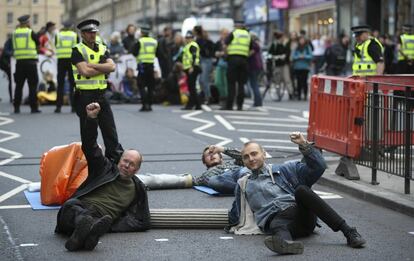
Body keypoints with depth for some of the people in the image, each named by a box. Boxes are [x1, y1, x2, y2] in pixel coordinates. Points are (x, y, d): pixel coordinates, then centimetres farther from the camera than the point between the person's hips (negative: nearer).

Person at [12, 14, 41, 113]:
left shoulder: (15, 33, 7)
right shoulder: (31, 32, -4)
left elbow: (14, 47, 14)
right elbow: (38, 45, 3)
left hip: (19, 61, 4)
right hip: (30, 61, -4)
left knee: (19, 85, 9)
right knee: (32, 85, 0)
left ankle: (16, 107, 8)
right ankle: (33, 107, -1)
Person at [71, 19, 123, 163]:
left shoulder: (102, 49, 13)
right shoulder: (78, 50, -4)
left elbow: (112, 66, -4)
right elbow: (85, 71, -18)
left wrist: (92, 66, -13)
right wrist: (103, 68, -7)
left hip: (101, 95, 5)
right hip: (85, 96, -5)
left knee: (110, 129, 6)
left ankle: (116, 157, 12)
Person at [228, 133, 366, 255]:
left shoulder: (284, 169, 23)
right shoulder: (243, 184, 28)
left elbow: (318, 167, 10)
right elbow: (235, 216, 38)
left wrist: (305, 145, 1)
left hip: (300, 212, 1)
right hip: (275, 219, 0)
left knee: (301, 190, -32)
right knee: (277, 226, -38)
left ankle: (348, 232, -37)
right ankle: (285, 242, -77)